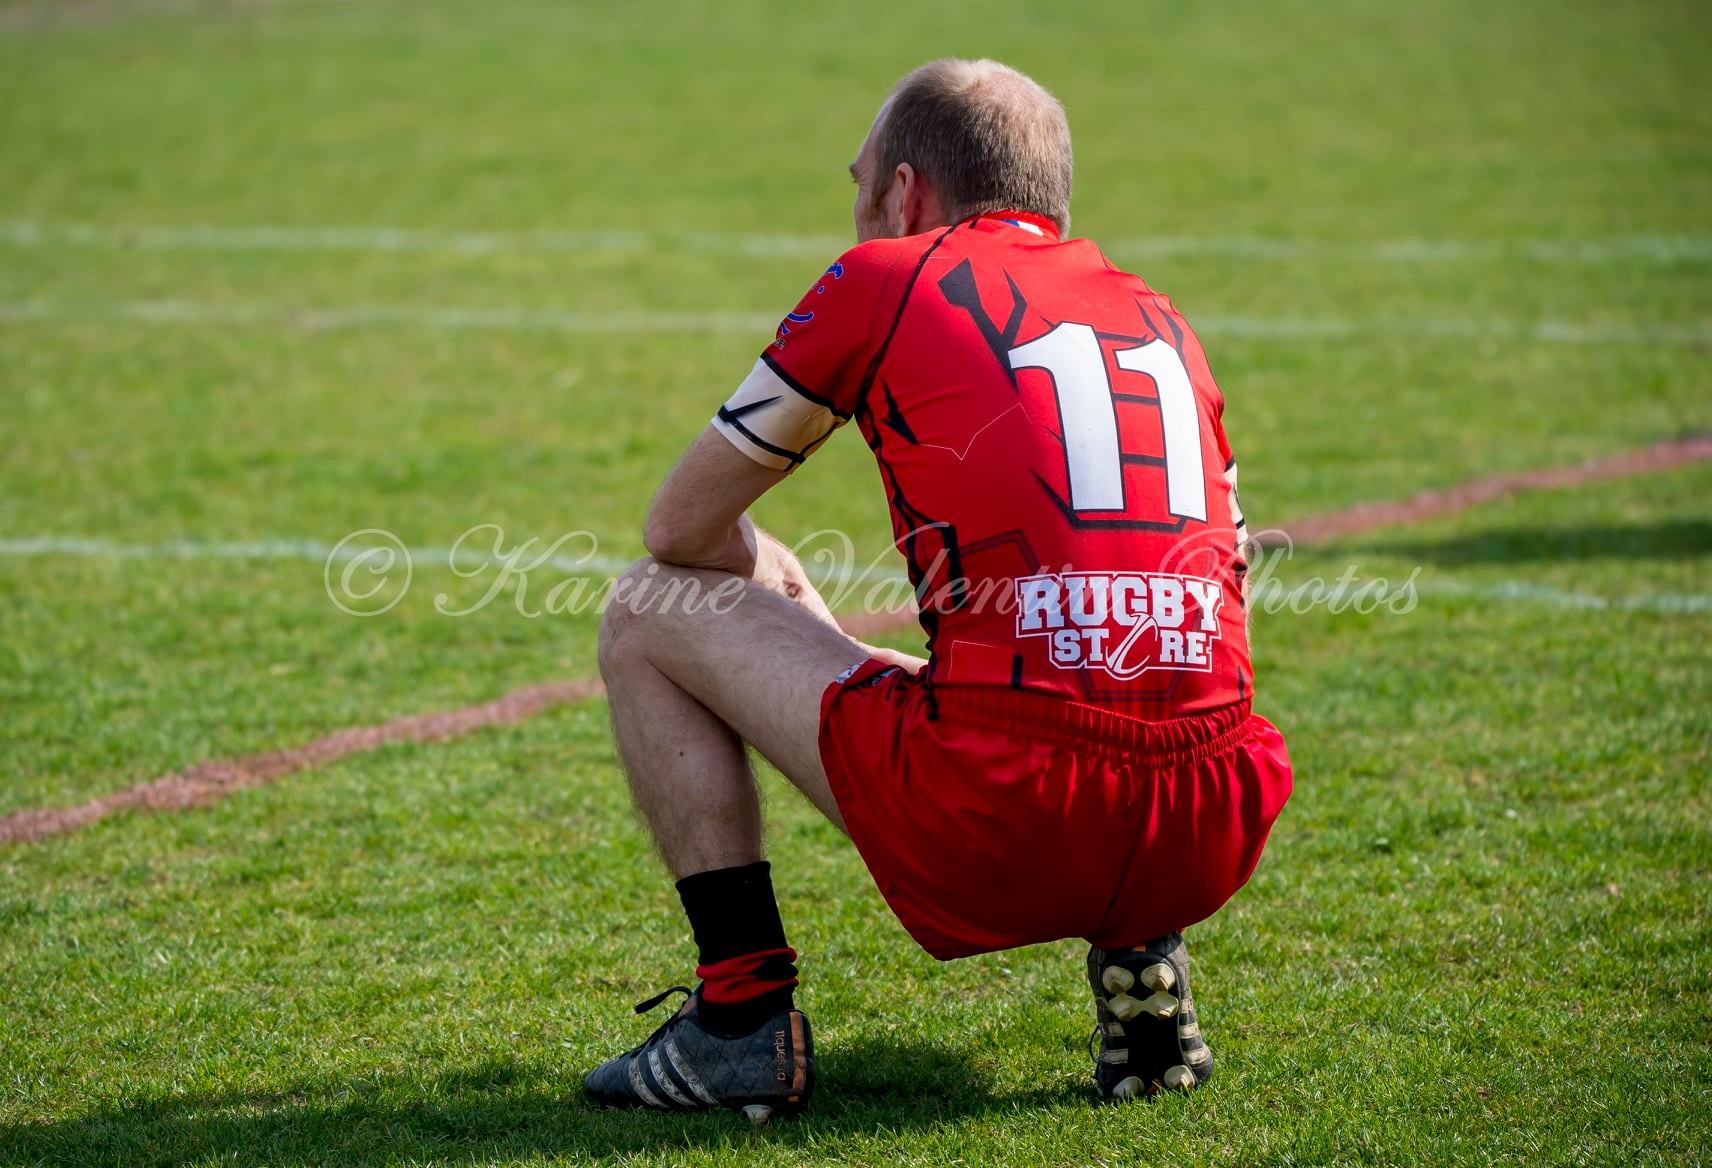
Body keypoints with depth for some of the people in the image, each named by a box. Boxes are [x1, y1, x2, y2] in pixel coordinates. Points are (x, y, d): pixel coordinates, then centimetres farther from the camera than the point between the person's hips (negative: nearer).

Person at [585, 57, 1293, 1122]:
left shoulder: (885, 279, 9)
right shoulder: (1164, 325, 22)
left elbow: (683, 529, 17)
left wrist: (777, 589, 40)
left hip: (998, 825, -5)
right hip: (1203, 850, 5)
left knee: (647, 618, 16)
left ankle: (744, 1015, 12)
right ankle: (1139, 962, 16)